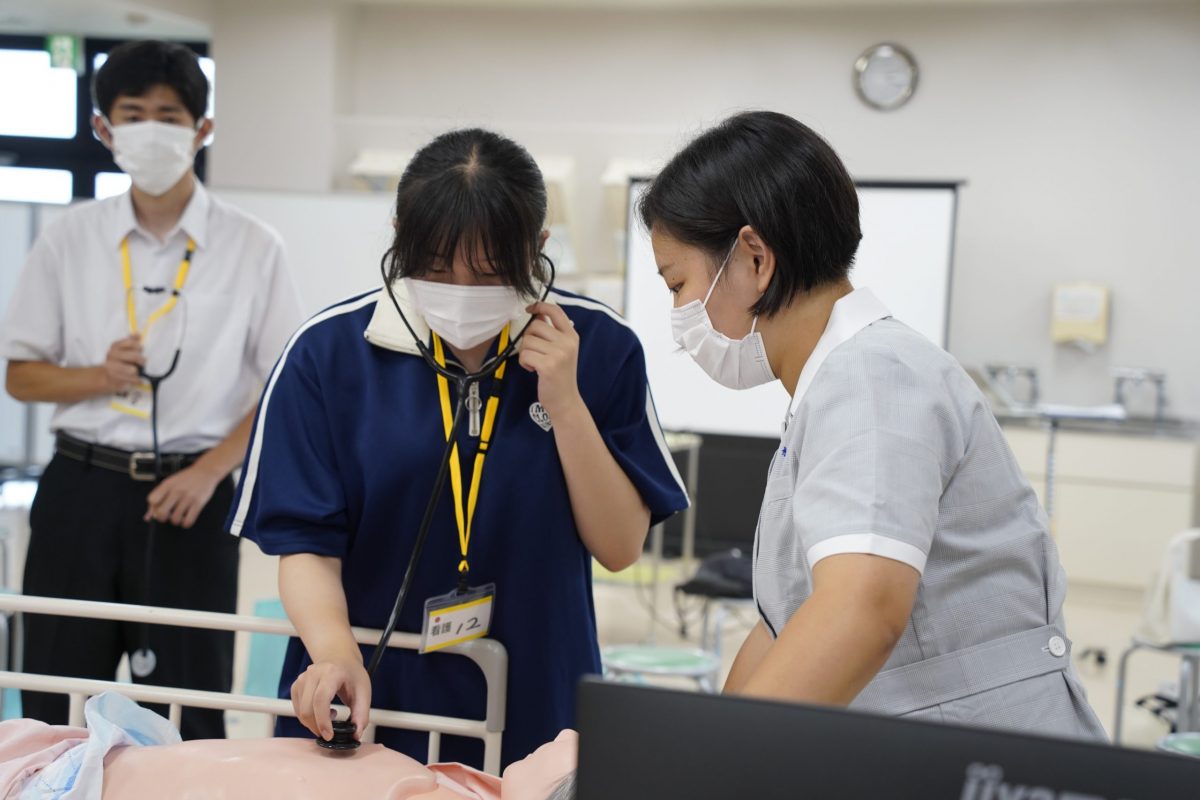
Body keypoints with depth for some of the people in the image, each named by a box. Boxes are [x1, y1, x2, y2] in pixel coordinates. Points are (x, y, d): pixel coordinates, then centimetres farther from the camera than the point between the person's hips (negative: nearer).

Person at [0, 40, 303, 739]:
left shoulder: (252, 248, -1)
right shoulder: (70, 241, 5)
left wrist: (210, 470, -11)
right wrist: (96, 377, -12)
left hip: (190, 495, -1)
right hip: (81, 490, 2)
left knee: (189, 700, 3)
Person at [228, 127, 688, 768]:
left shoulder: (597, 346, -7)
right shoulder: (329, 352, -9)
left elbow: (620, 546, -7)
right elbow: (306, 546, -8)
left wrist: (564, 403, -18)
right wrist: (336, 651, -26)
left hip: (534, 709, 1)